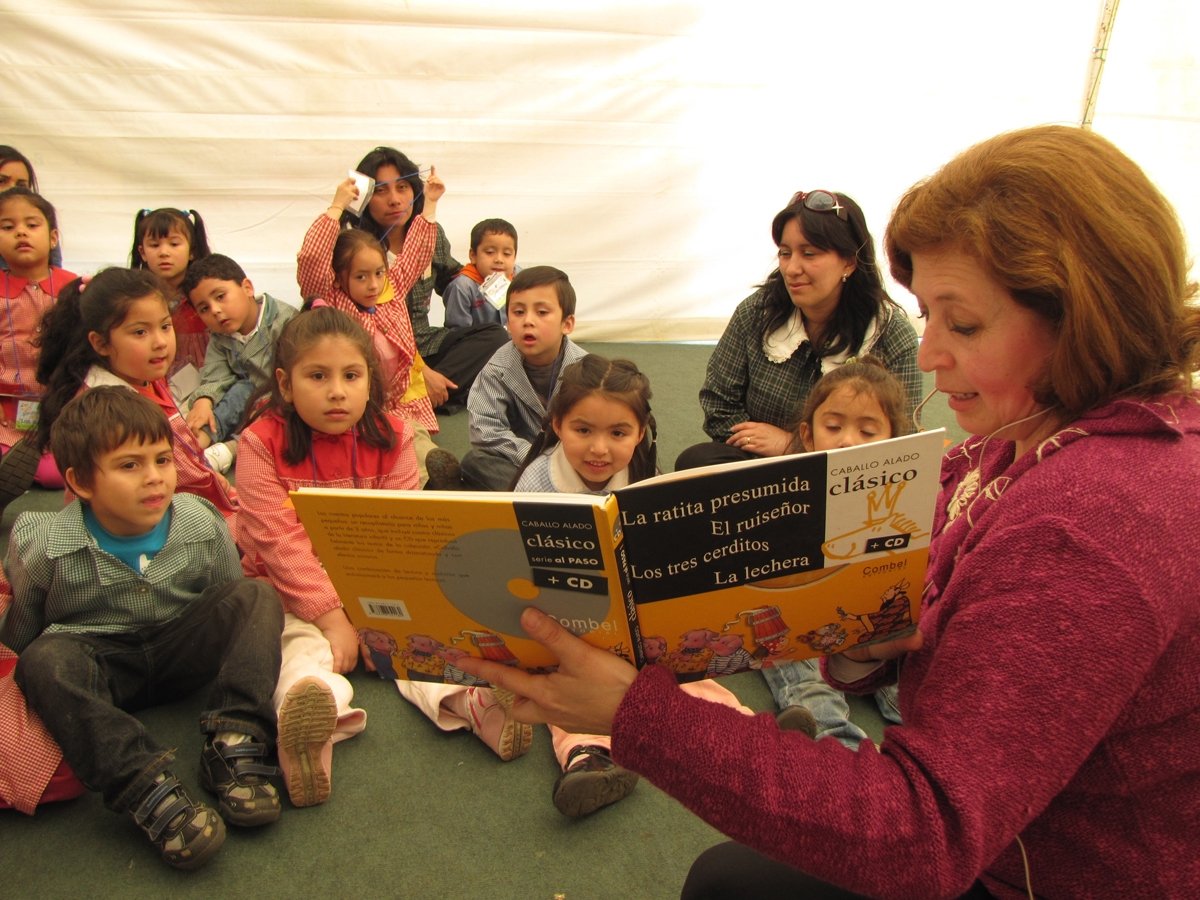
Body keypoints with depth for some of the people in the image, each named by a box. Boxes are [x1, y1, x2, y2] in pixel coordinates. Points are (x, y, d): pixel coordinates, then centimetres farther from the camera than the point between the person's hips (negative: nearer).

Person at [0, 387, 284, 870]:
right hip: (98, 662, -1)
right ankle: (150, 793, -46)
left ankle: (235, 745, -34)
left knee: (257, 597, -21)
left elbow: (230, 608, 4)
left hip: (180, 652, 2)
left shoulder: (203, 527, -10)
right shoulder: (43, 548, -15)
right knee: (44, 662, -35)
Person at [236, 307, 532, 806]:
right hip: (293, 595, -3)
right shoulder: (262, 443, -9)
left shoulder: (389, 437, -3)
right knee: (303, 642, -29)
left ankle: (466, 698, -42)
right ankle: (312, 727, -55)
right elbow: (282, 542, -16)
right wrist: (332, 616, -23)